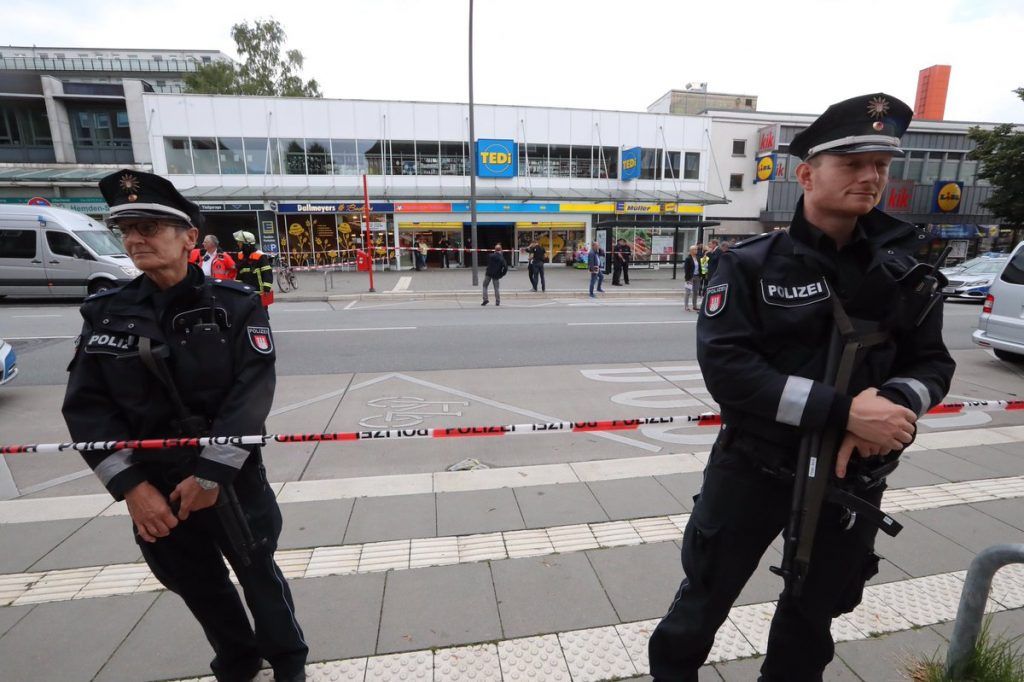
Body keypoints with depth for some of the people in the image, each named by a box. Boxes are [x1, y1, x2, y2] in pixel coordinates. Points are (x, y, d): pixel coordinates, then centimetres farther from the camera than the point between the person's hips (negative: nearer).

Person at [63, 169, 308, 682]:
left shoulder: (236, 305, -10)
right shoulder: (105, 313, 0)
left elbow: (251, 394, -17)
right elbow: (87, 407, -2)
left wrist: (210, 474, -18)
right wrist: (131, 486, -10)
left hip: (232, 479, -3)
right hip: (154, 485, 4)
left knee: (259, 574, 13)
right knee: (198, 586, 20)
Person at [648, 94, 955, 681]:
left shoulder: (905, 268, -1)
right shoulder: (751, 264, -13)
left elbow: (933, 363, 3)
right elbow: (725, 367, -22)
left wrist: (891, 405, -19)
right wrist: (843, 411, -28)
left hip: (855, 475, 4)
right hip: (754, 467, -3)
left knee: (815, 611, 25)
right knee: (706, 598, 15)